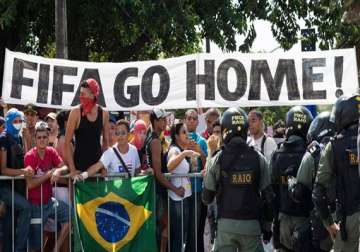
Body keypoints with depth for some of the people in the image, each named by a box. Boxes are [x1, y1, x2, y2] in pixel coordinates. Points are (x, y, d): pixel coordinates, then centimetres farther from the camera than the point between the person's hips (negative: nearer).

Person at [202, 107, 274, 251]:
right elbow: (267, 196, 2)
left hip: (225, 224, -1)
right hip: (251, 224, 1)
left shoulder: (217, 160, -4)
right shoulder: (258, 159, -1)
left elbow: (207, 198, 1)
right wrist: (267, 226, 11)